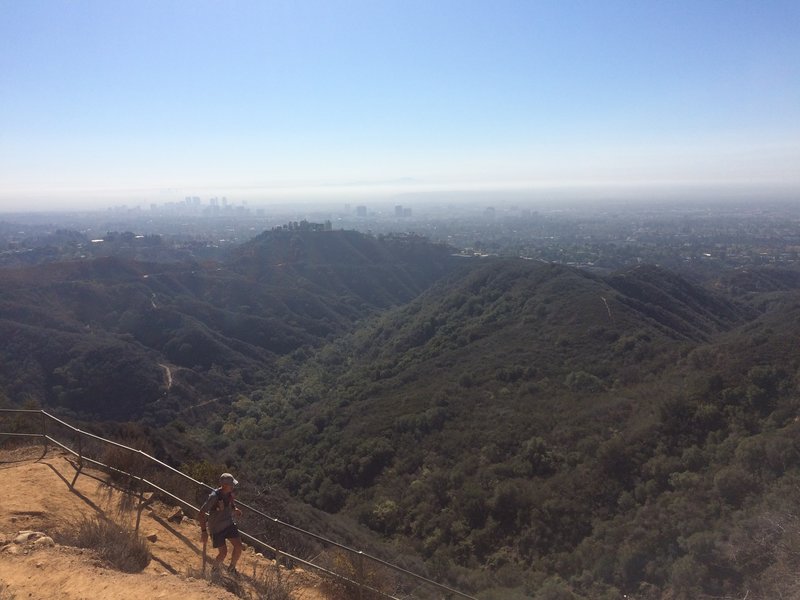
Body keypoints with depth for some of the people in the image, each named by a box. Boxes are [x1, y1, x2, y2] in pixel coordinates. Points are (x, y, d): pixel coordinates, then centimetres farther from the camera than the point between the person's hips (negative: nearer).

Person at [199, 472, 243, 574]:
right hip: (217, 528, -5)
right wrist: (204, 531, -24)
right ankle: (215, 569, 28)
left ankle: (232, 568, 20)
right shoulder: (214, 496, -26)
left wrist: (236, 510, -7)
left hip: (229, 523, 5)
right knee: (223, 553, -4)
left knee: (238, 546, -6)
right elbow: (201, 513, -23)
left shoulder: (230, 493, -6)